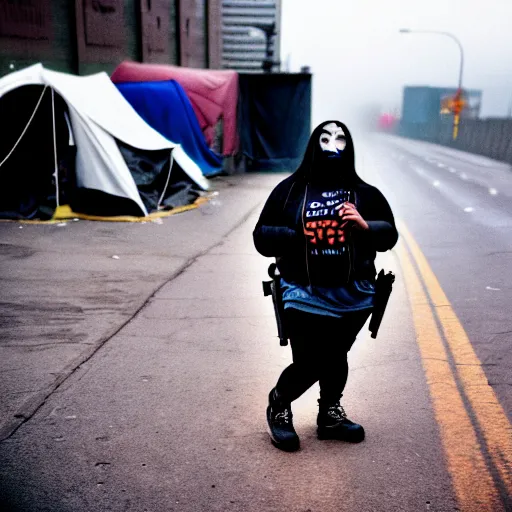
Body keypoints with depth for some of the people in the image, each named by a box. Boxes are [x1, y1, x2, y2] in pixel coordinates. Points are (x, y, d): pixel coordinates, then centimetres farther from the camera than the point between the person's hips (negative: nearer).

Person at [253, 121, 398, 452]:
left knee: (335, 358, 11)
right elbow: (262, 236, 3)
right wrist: (296, 236, -15)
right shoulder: (290, 190, 2)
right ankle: (278, 406, 29)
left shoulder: (365, 193, 7)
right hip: (305, 296, -2)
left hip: (353, 297, 2)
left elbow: (390, 234, 6)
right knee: (308, 363, -2)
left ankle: (330, 415, 36)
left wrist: (365, 227, -15)